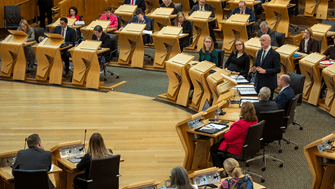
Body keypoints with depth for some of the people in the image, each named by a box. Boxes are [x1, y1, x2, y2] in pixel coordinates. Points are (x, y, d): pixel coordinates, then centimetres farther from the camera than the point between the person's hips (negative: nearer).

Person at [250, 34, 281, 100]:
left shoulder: (275, 54, -10)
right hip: (258, 83, 7)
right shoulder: (259, 52, 12)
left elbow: (277, 69, -14)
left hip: (268, 84, -7)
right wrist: (254, 68, -3)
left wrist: (265, 71, -25)